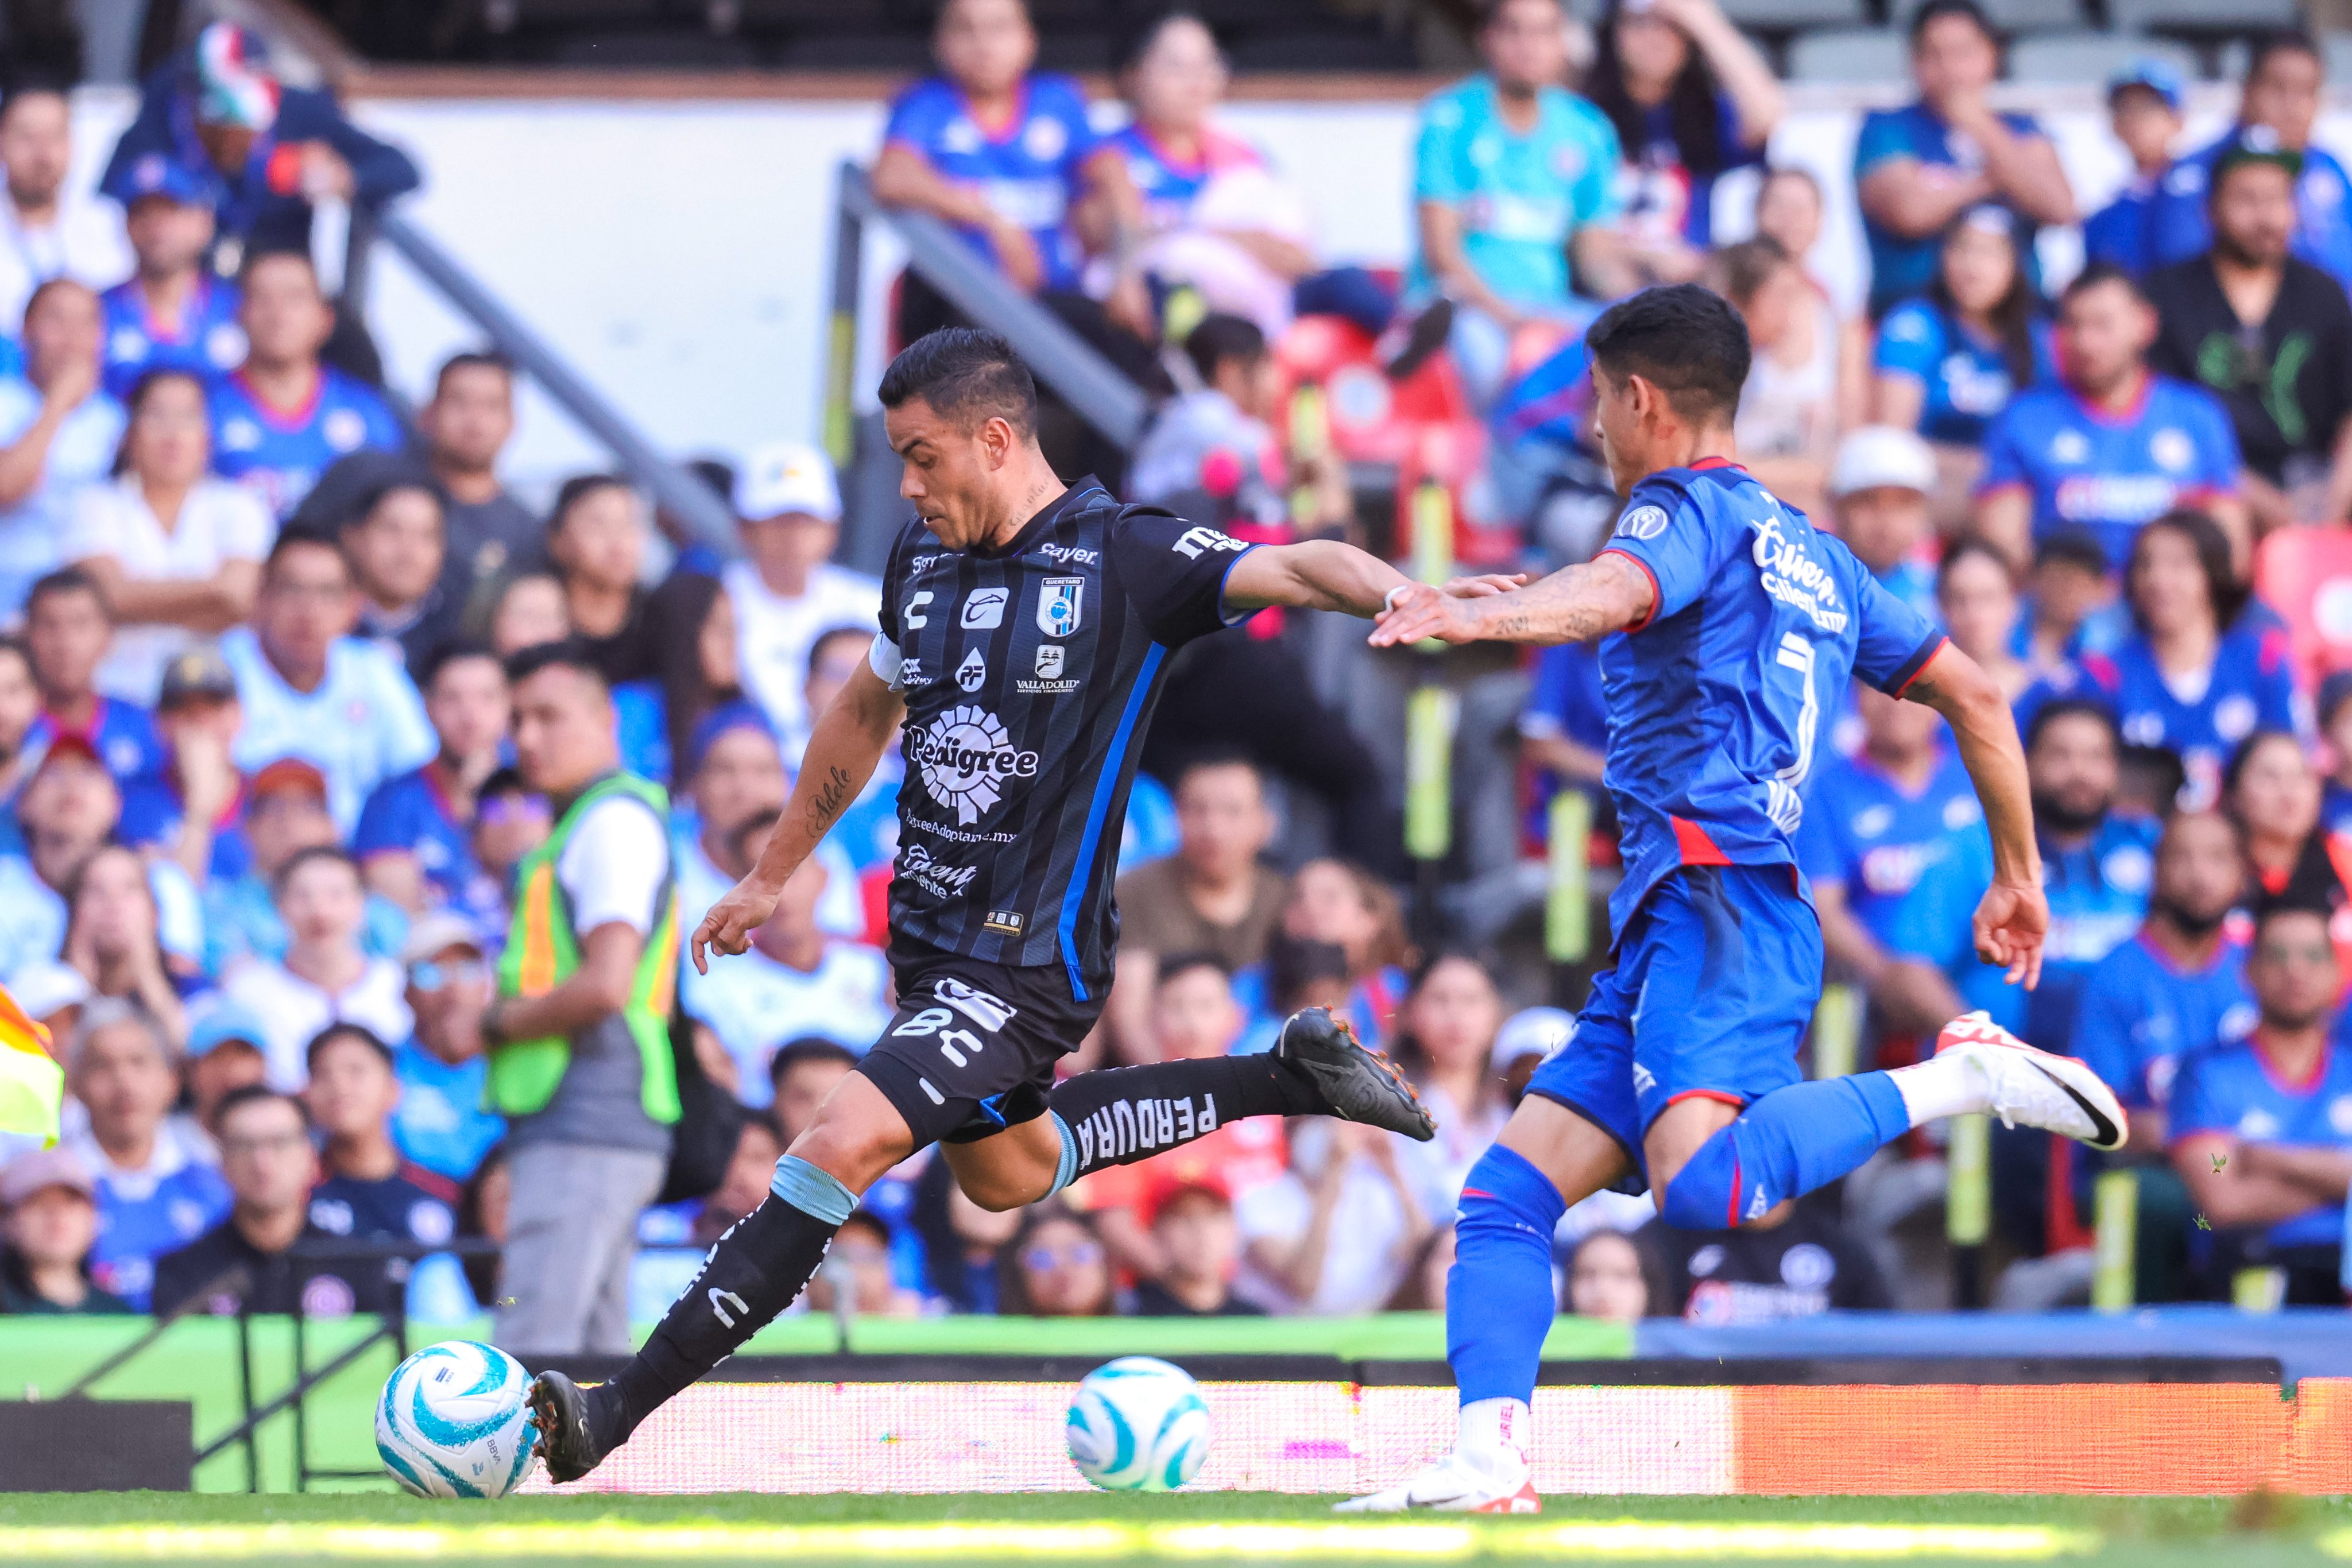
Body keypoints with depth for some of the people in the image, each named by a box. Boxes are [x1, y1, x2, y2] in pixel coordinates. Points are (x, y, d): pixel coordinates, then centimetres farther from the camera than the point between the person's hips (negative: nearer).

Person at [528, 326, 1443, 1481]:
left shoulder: (1125, 559, -14)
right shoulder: (924, 556, 6)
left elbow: (1293, 568, -25)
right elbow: (868, 710, 21)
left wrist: (1396, 594, -47)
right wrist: (772, 876, 27)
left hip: (1028, 963, -9)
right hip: (932, 940, 9)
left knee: (841, 1149, -20)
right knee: (1005, 1175, 26)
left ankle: (615, 1416, -20)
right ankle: (1287, 1079, 38)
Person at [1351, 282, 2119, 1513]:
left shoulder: (1690, 509, -1)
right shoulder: (1806, 550, 26)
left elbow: (1617, 590, -26)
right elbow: (1972, 691, 27)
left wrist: (1481, 615, -45)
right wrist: (2018, 874, 32)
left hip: (1717, 900, -10)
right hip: (1668, 926, 10)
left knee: (1705, 1187, -30)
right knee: (1505, 1194, 4)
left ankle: (1960, 1077, -19)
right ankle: (1490, 1458, -8)